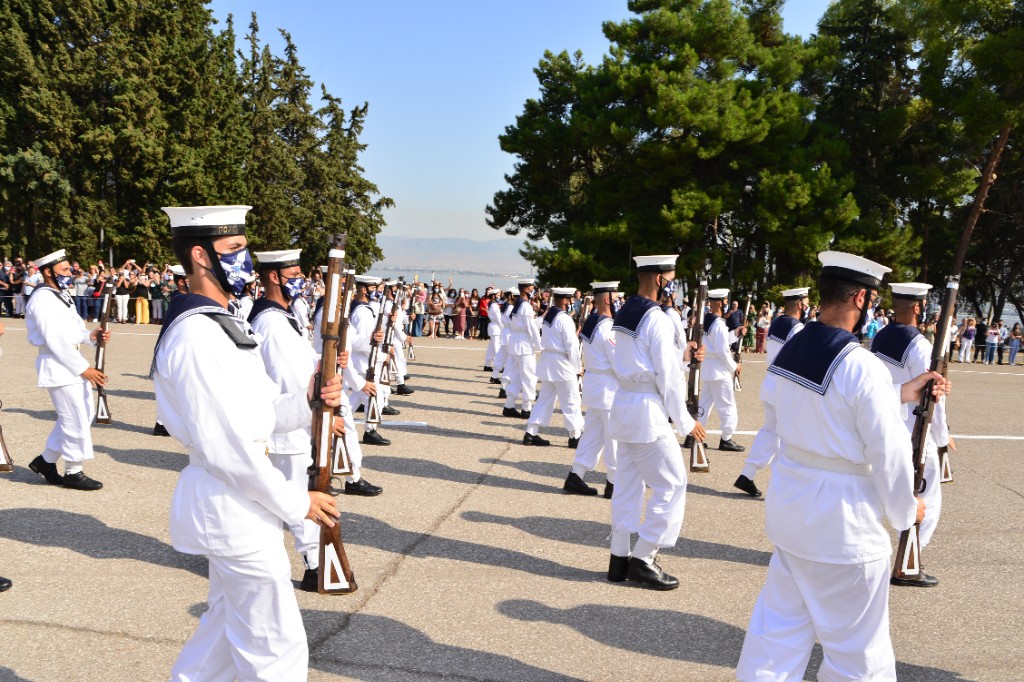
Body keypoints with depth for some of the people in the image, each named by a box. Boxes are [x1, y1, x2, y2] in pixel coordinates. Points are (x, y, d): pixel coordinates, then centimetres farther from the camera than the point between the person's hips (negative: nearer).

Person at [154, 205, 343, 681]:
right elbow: (223, 445, -24)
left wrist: (307, 399, -7)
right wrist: (295, 502, -17)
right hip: (233, 505, -10)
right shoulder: (197, 336, -21)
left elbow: (263, 413, 13)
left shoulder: (224, 325, 12)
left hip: (234, 502, 10)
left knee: (228, 622, 26)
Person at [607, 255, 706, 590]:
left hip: (624, 404, 9)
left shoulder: (624, 313, 9)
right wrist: (685, 421, -6)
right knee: (672, 484, 1)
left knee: (627, 484, 14)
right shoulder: (658, 320, -17)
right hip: (648, 411, -9)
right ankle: (643, 558, 5)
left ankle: (620, 558, 20)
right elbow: (667, 376, -16)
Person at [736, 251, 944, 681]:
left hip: (790, 501, 7)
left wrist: (898, 396, 15)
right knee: (855, 640, 13)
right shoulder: (863, 367, -23)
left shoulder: (787, 352, 0)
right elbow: (888, 452, -16)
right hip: (842, 515, -7)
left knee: (780, 620, 20)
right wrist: (905, 511, 1)